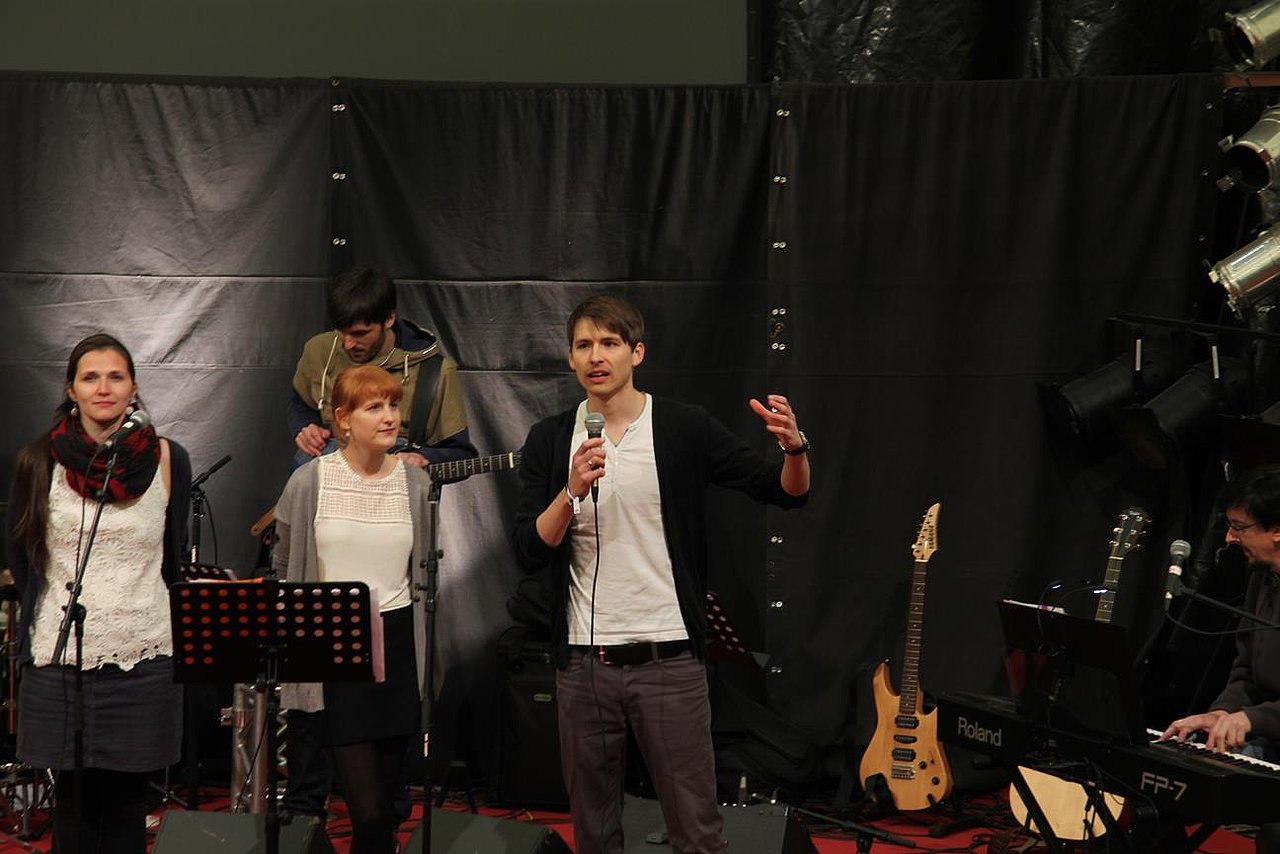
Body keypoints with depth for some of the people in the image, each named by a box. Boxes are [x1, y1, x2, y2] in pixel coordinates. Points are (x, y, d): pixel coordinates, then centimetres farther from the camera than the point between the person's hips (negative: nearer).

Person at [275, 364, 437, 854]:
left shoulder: (415, 483, 3)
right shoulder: (309, 482, -4)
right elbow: (284, 567, 8)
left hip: (396, 644, 3)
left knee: (387, 799, 9)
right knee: (369, 811, -13)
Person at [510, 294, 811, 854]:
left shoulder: (684, 430, -2)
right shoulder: (549, 441, 4)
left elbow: (787, 493, -2)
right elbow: (528, 553, -4)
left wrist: (794, 448, -23)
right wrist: (573, 492, -19)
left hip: (669, 659, -2)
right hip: (583, 662, 2)